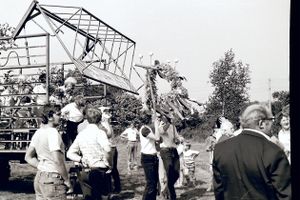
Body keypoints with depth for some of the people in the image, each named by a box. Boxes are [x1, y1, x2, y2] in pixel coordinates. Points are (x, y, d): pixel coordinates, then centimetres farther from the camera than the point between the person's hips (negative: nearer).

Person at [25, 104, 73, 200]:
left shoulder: (38, 133, 10)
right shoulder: (52, 132, -16)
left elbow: (28, 157, 17)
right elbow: (58, 160, -21)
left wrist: (42, 168, 10)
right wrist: (67, 181, -13)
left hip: (39, 177, 9)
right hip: (52, 179, -9)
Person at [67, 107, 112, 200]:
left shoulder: (81, 134, 7)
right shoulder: (99, 133, -10)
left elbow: (70, 154, 8)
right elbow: (107, 149, -27)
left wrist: (82, 160, 6)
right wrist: (108, 163, -13)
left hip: (85, 172, 5)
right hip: (101, 171, -5)